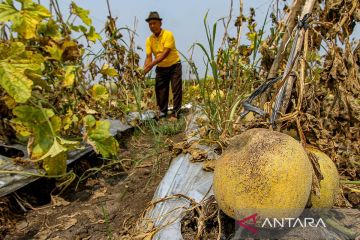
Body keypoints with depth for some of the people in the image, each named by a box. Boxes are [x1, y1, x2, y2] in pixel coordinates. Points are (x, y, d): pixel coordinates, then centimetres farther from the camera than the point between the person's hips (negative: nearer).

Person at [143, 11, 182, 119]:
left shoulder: (168, 34, -16)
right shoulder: (149, 40, -2)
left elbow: (165, 53, -26)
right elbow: (148, 57, -6)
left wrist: (152, 64, -35)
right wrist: (144, 69, -24)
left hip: (174, 65, -4)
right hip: (160, 68, 4)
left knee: (176, 89, -3)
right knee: (160, 90, 4)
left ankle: (176, 112, 6)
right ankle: (162, 112, 16)